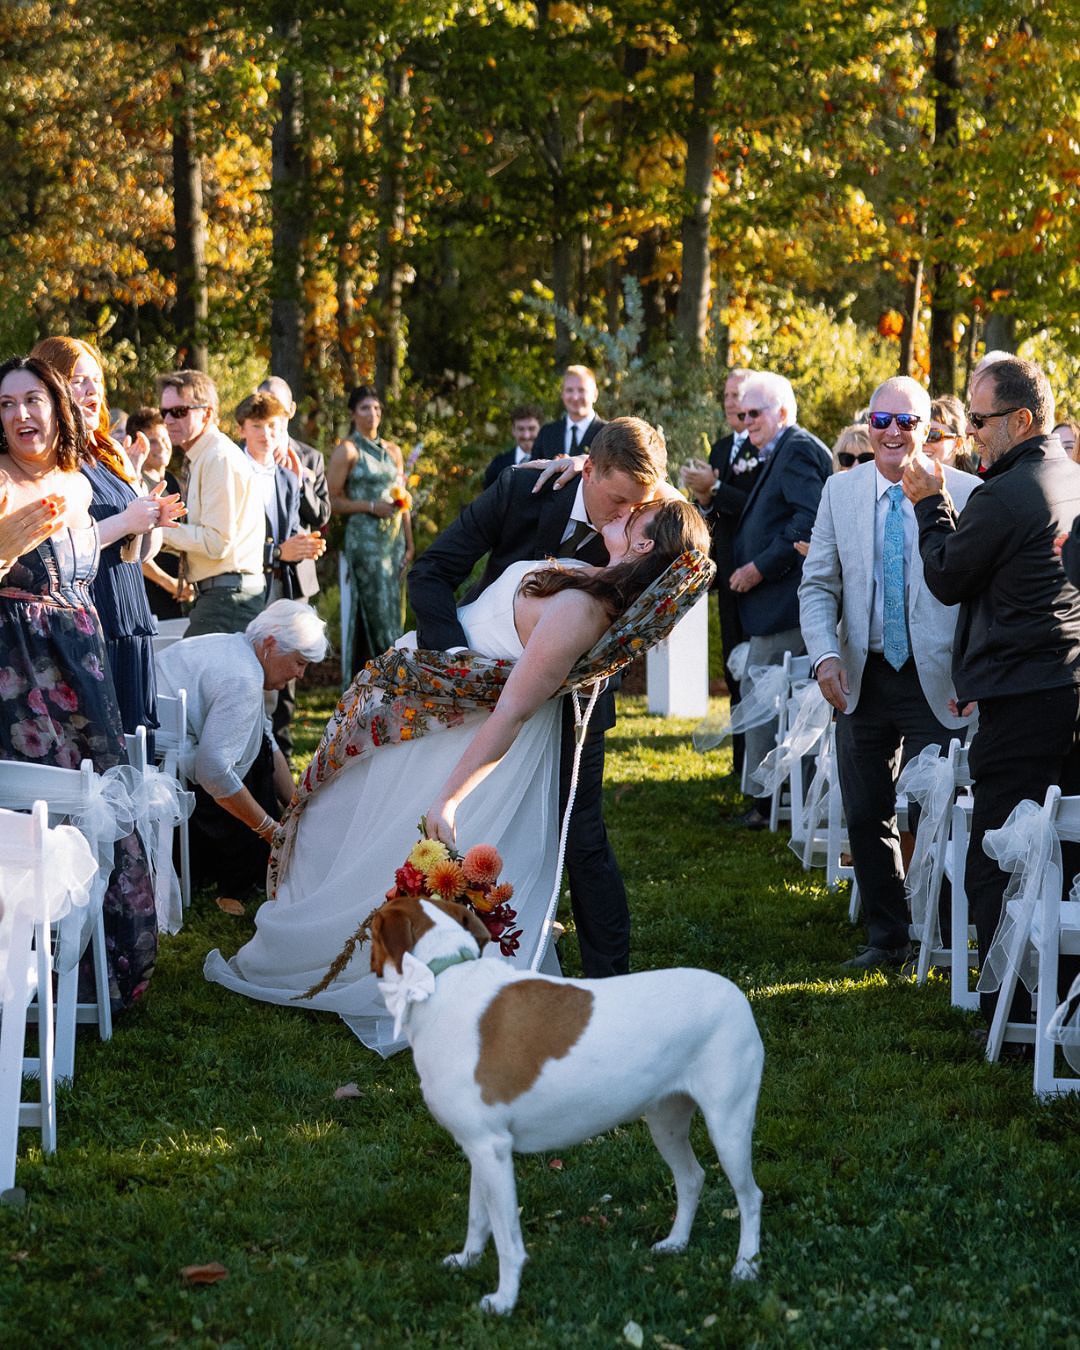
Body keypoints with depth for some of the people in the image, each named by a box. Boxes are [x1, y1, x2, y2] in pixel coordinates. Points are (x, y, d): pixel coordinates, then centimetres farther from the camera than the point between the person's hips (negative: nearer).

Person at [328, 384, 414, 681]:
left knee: (392, 610, 4)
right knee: (376, 609, -9)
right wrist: (372, 506, -16)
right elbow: (333, 500, -7)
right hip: (364, 539, -6)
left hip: (393, 539, 6)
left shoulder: (392, 451, 15)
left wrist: (409, 543, 11)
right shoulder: (347, 450, -3)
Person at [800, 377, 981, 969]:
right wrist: (825, 656, -9)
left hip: (938, 684, -4)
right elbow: (818, 585, 6)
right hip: (862, 680, 4)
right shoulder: (840, 491, 5)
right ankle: (886, 938, 25)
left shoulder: (965, 494, -7)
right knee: (866, 816, 10)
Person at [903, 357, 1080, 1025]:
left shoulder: (1005, 496, -16)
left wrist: (932, 504, 7)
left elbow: (946, 579, -3)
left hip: (1024, 701, -9)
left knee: (995, 864, -2)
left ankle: (1011, 1013, 0)